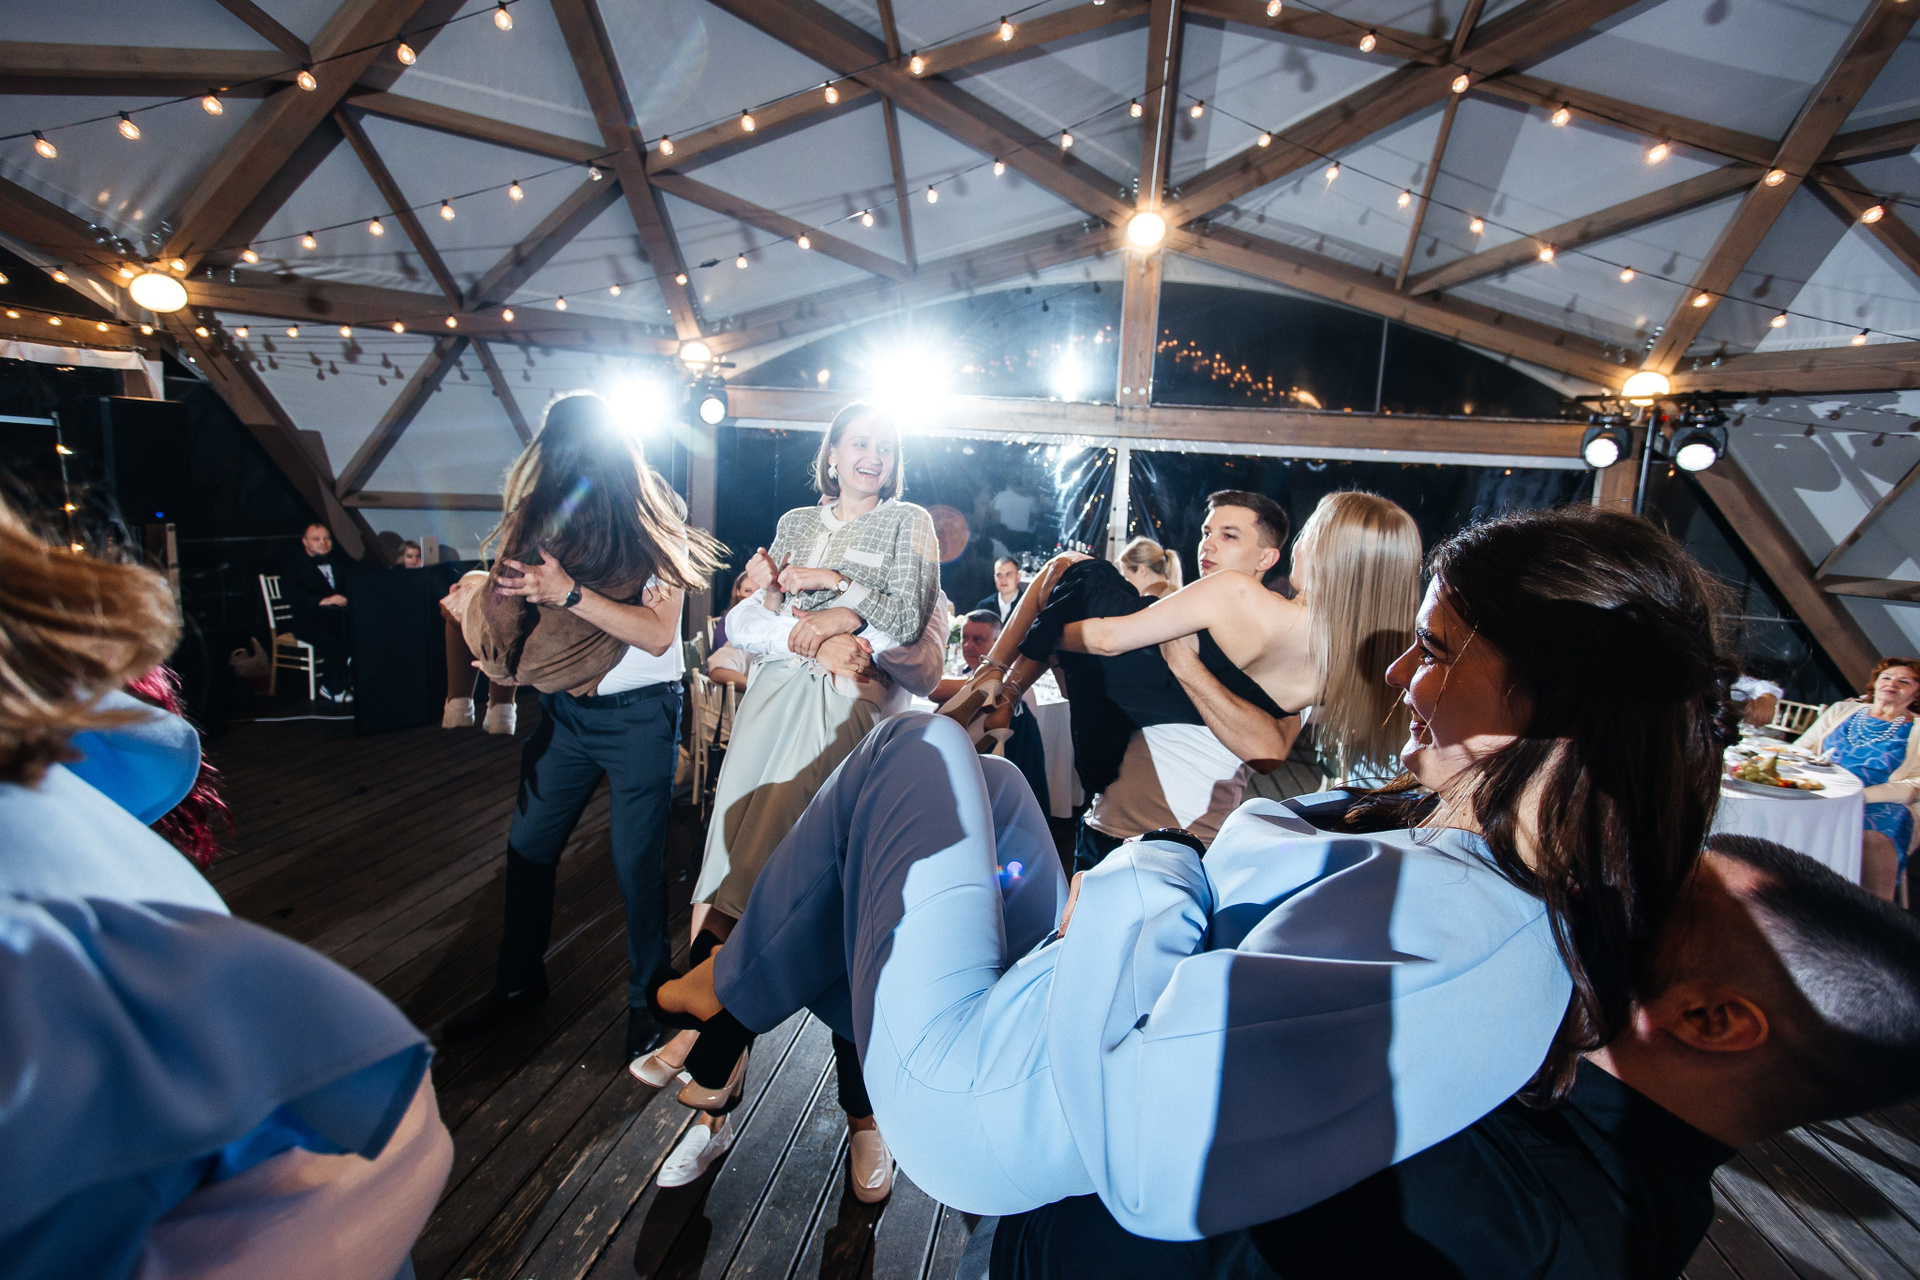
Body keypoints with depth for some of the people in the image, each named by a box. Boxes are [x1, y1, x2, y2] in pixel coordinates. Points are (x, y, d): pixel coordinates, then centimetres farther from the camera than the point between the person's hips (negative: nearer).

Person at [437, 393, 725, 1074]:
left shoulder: (654, 530, -13)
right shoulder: (548, 518, 0)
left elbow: (658, 633, -19)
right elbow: (510, 581, 10)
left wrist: (569, 592, -27)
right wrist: (475, 590, -12)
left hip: (639, 715, -5)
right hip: (565, 708, 5)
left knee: (636, 862, 3)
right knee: (528, 846, 14)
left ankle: (648, 999, 25)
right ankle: (518, 982, 37)